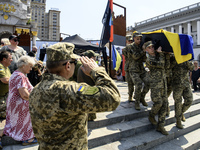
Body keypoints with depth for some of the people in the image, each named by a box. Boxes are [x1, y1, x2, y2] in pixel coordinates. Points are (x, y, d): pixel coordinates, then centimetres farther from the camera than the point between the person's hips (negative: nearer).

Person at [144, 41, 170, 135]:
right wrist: (161, 53, -10)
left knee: (164, 104, 3)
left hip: (163, 83, 7)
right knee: (158, 102, -13)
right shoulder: (149, 60, -9)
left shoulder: (158, 56, 14)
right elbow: (161, 65, -18)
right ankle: (151, 116, 19)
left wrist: (168, 57, 2)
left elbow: (166, 66, 12)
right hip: (155, 84, -7)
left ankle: (160, 126, 10)